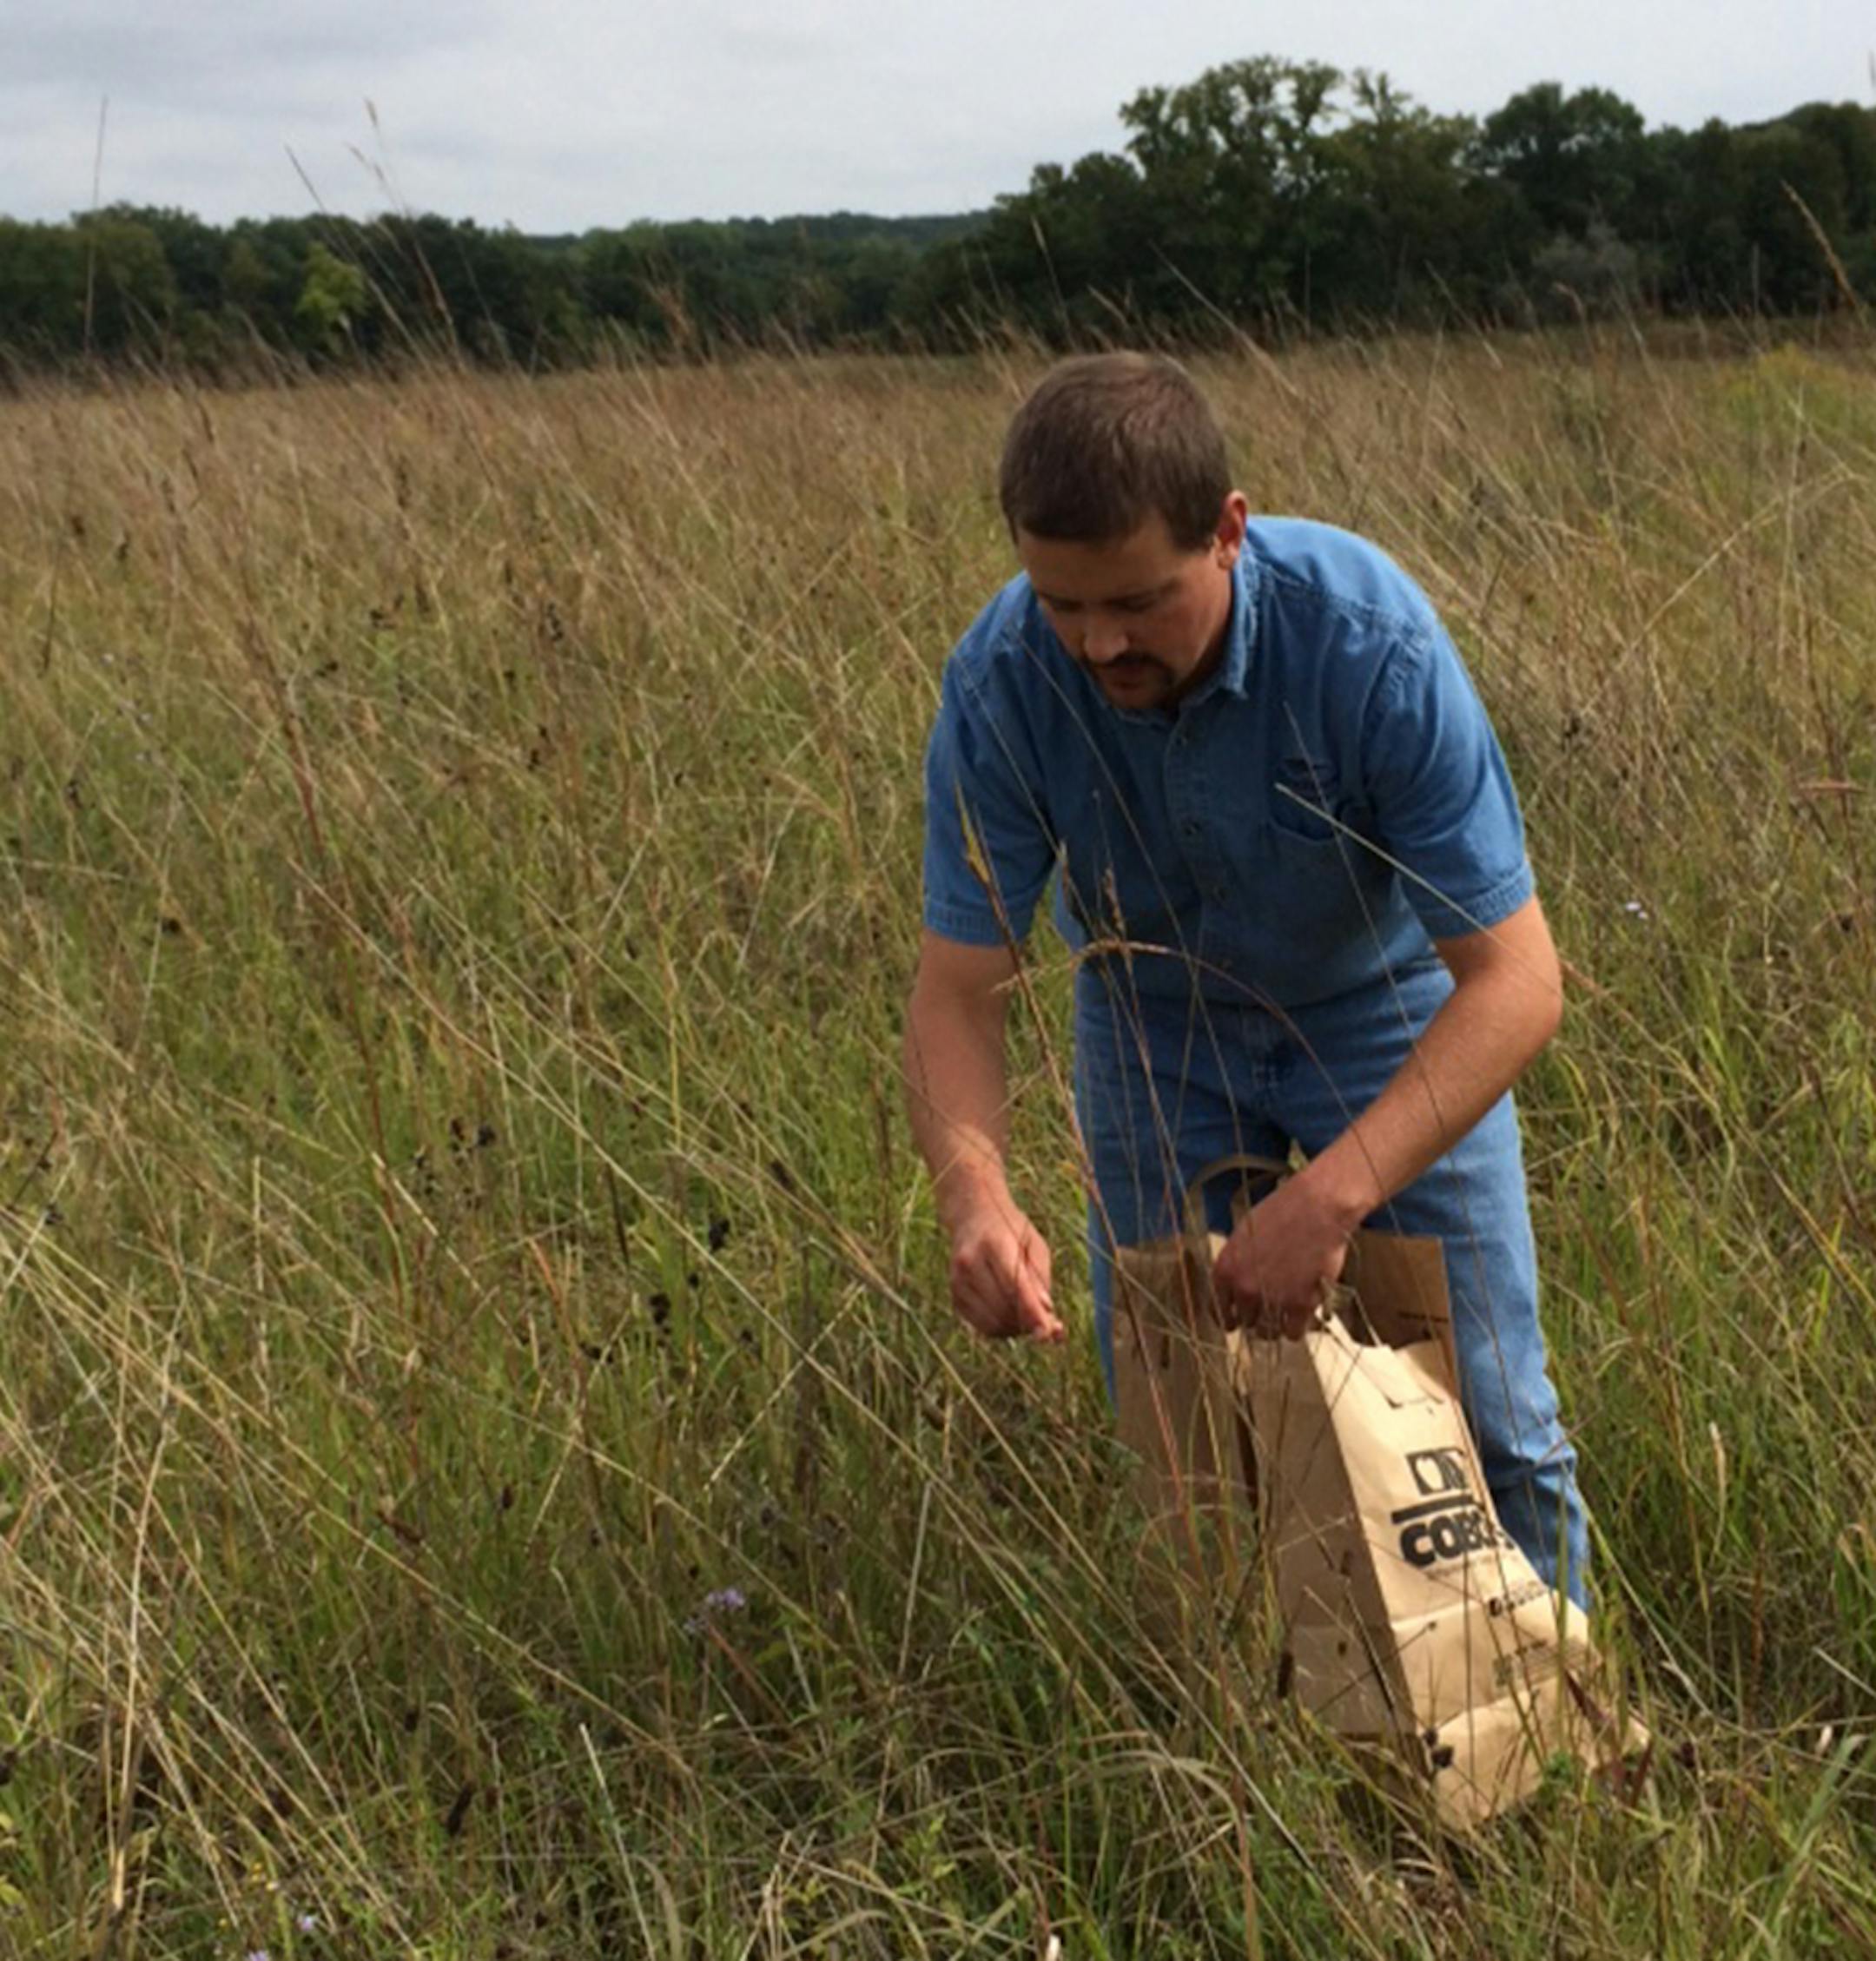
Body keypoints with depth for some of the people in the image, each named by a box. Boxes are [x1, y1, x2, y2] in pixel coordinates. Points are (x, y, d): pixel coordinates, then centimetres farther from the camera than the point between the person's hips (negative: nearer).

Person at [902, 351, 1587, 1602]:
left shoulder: (1374, 644, -35)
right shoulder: (1001, 680, -27)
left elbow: (1516, 980, -33)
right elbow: (958, 989, -22)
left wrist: (1332, 1198, -45)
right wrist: (974, 1195, -42)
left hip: (1385, 1012, -2)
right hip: (1155, 1022, 2)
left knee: (1488, 1431, -1)